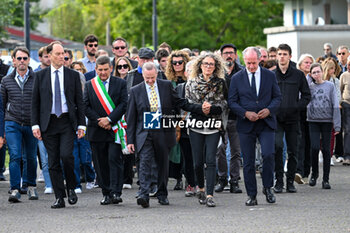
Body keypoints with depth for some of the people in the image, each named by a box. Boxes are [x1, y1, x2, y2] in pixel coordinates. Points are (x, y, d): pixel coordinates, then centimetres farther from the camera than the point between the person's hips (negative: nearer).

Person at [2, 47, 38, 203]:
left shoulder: (37, 79, 2)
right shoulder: (6, 81, 6)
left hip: (31, 124, 0)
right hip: (12, 124, 0)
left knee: (31, 157, 9)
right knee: (15, 156, -13)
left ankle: (30, 185, 30)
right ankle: (15, 190, -13)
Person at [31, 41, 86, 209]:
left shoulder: (73, 75, 6)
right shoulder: (41, 76, 7)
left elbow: (79, 101, 7)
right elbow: (35, 102, 7)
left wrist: (81, 124, 1)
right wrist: (35, 124, -2)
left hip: (67, 122, -1)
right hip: (48, 123, 1)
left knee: (66, 155, -18)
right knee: (53, 162, 2)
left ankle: (71, 188, 5)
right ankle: (59, 198, 7)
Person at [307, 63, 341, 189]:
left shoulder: (330, 86, 2)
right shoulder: (309, 86, 6)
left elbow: (335, 105, 0)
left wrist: (337, 124, -5)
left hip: (327, 121, -1)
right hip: (313, 121, 1)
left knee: (326, 149, 0)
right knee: (314, 147, -9)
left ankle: (326, 179, 6)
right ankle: (314, 174, 13)